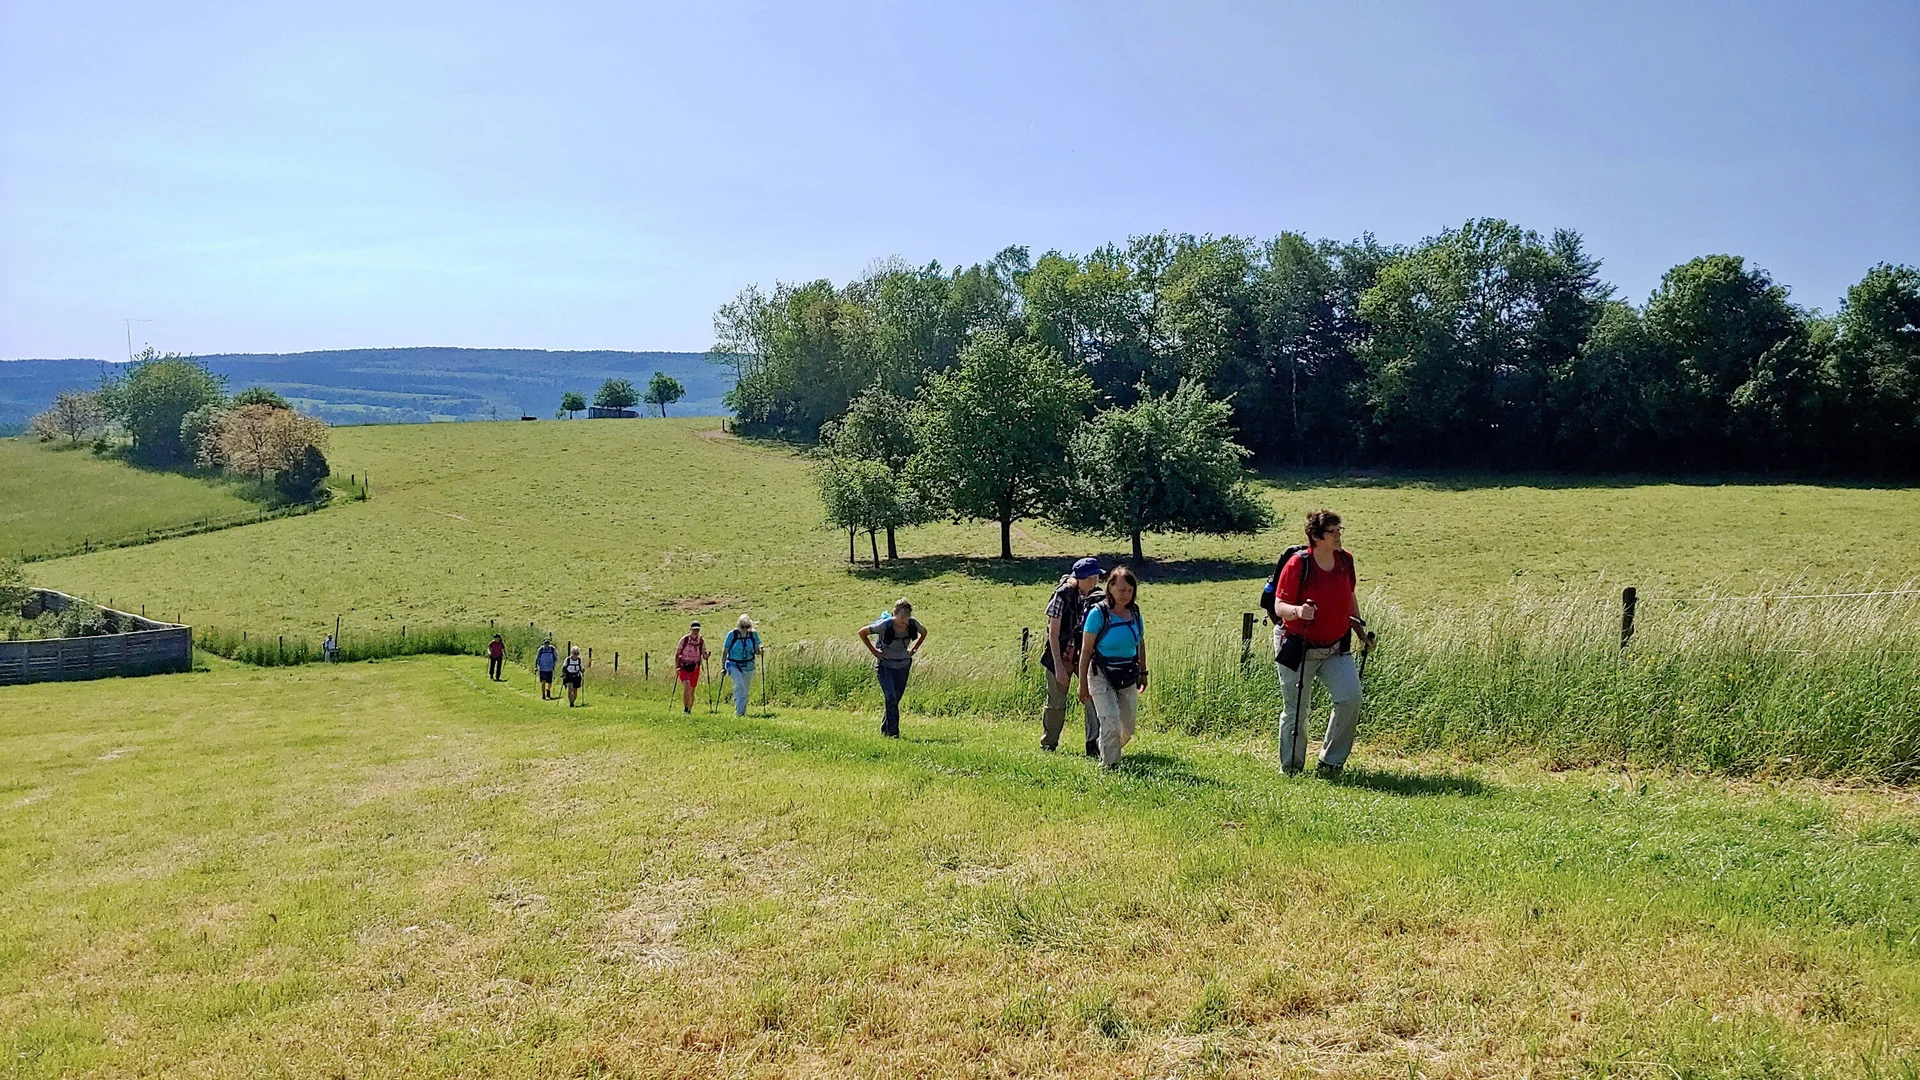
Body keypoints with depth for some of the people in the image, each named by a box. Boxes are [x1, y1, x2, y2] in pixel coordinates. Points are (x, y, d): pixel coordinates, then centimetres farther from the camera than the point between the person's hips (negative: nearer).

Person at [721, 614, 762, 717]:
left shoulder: (753, 634, -1)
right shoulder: (732, 634, -9)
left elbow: (756, 651, 5)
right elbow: (724, 651, -1)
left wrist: (760, 651, -18)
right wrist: (723, 667, -2)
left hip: (748, 666, 3)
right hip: (734, 665, -3)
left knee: (745, 690, 9)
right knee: (740, 686, -24)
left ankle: (743, 712, 25)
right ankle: (739, 712, -25)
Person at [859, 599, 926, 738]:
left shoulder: (913, 624, -12)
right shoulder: (885, 625, -22)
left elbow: (924, 632, 12)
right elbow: (862, 632, -9)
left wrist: (913, 649, 3)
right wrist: (874, 651, -10)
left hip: (903, 666, 4)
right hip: (885, 665, -4)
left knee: (896, 699, 9)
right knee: (891, 698, -16)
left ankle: (884, 730, 27)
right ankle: (893, 733, -11)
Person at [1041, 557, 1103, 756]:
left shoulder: (1096, 596, -3)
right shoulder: (1063, 594, -16)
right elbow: (1053, 633, -15)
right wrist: (1059, 666, -18)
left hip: (1086, 653, 3)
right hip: (1062, 654, -3)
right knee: (1056, 702, 7)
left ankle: (1094, 746, -7)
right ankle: (1048, 745, 26)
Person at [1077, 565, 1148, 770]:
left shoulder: (1135, 612, 2)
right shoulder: (1098, 613, -13)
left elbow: (1140, 644, 16)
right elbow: (1086, 650, -10)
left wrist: (1143, 672, 18)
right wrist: (1083, 683, -10)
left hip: (1128, 676, 5)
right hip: (1102, 675, -5)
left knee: (1128, 727, 9)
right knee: (1111, 720, -15)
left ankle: (1108, 750, 35)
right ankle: (1109, 763, 1)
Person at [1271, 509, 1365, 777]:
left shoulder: (1345, 559, 2)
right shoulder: (1297, 565, -17)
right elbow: (1279, 606, -17)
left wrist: (1360, 628, 16)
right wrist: (1298, 611, -37)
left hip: (1336, 647, 5)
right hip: (1298, 648, -5)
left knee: (1350, 697, -11)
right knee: (1295, 711, 3)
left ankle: (1330, 762, 6)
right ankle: (1291, 768, 22)